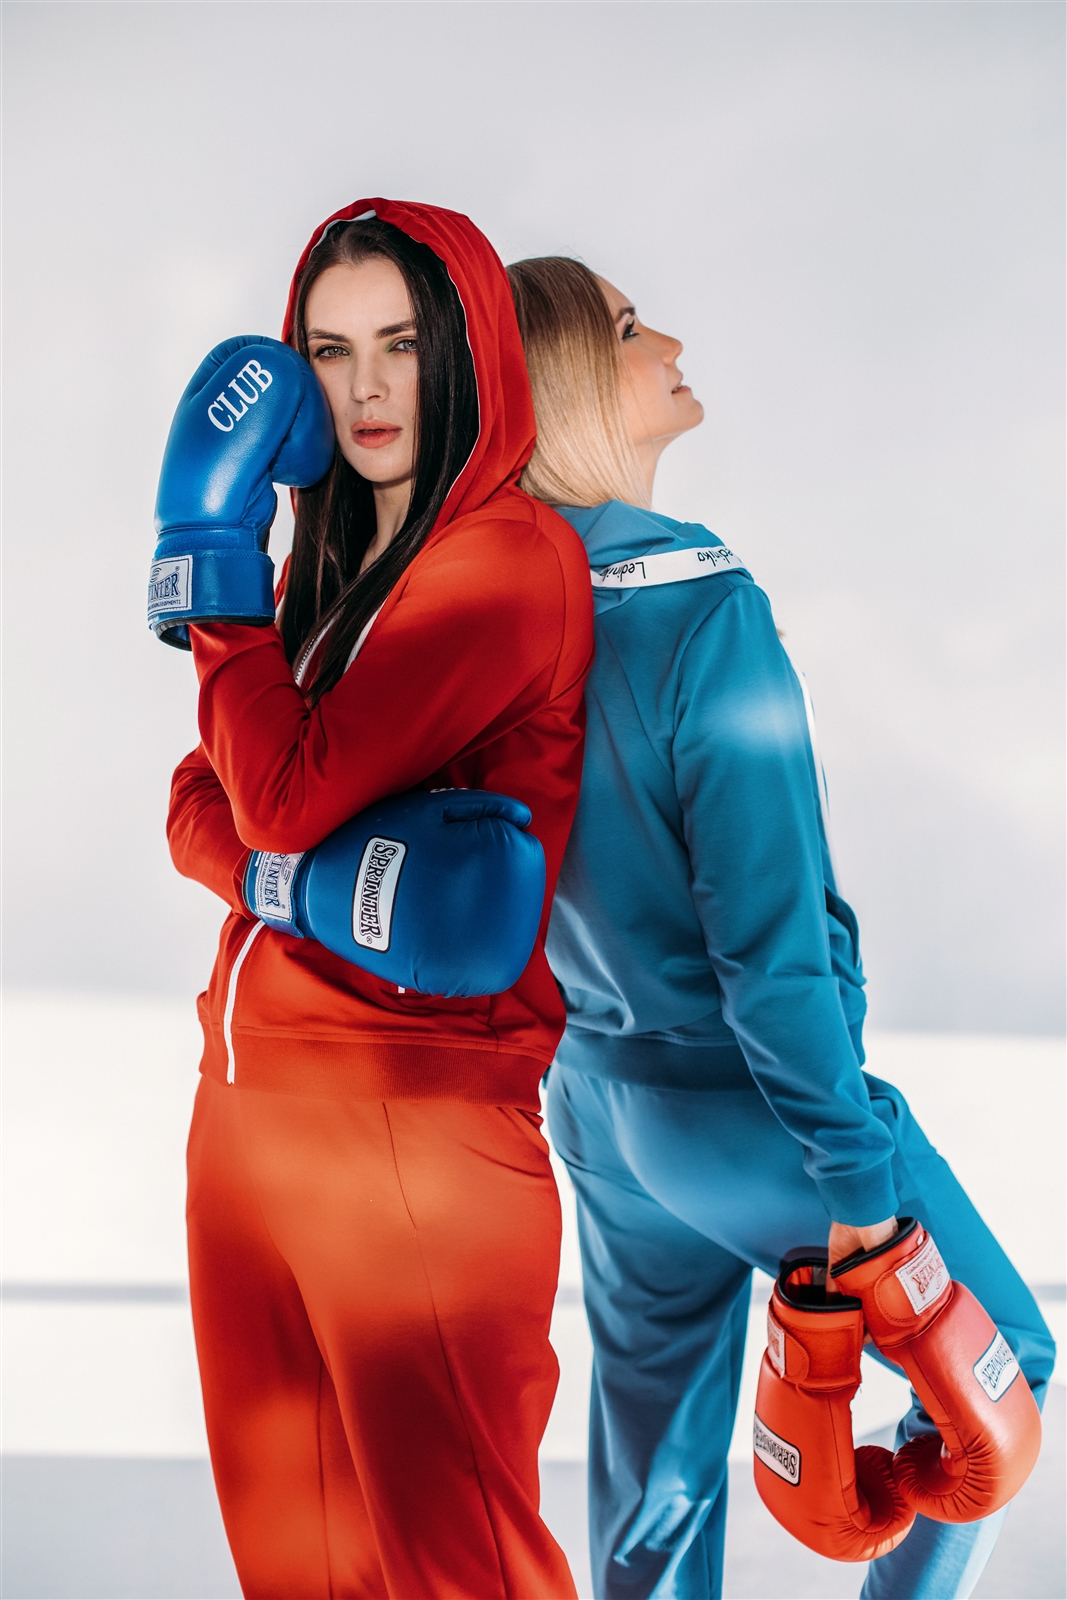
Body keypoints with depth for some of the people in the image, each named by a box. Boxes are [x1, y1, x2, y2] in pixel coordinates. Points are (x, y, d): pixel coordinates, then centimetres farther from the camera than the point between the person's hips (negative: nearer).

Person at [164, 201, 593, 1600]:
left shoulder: (515, 555, -12)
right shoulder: (331, 553, 15)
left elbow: (286, 797, -17)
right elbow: (204, 806, 11)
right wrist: (297, 874, -11)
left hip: (414, 1124, -8)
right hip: (246, 1102, 8)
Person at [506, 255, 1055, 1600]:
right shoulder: (700, 609, -26)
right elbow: (771, 929, -24)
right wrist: (848, 1169, -16)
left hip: (596, 1098, 7)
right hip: (743, 1114, -7)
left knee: (655, 1440, 21)